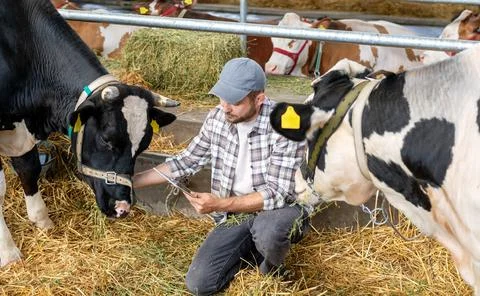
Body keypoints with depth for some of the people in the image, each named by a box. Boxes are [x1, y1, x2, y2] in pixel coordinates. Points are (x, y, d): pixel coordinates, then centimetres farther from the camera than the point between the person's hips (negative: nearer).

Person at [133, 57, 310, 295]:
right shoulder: (217, 119, -6)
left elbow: (277, 193, -25)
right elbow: (187, 161, 6)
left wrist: (220, 204, -34)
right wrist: (131, 181, 1)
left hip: (281, 209, -4)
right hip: (237, 212, 5)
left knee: (267, 231, -40)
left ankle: (273, 267, -3)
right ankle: (255, 249, 16)